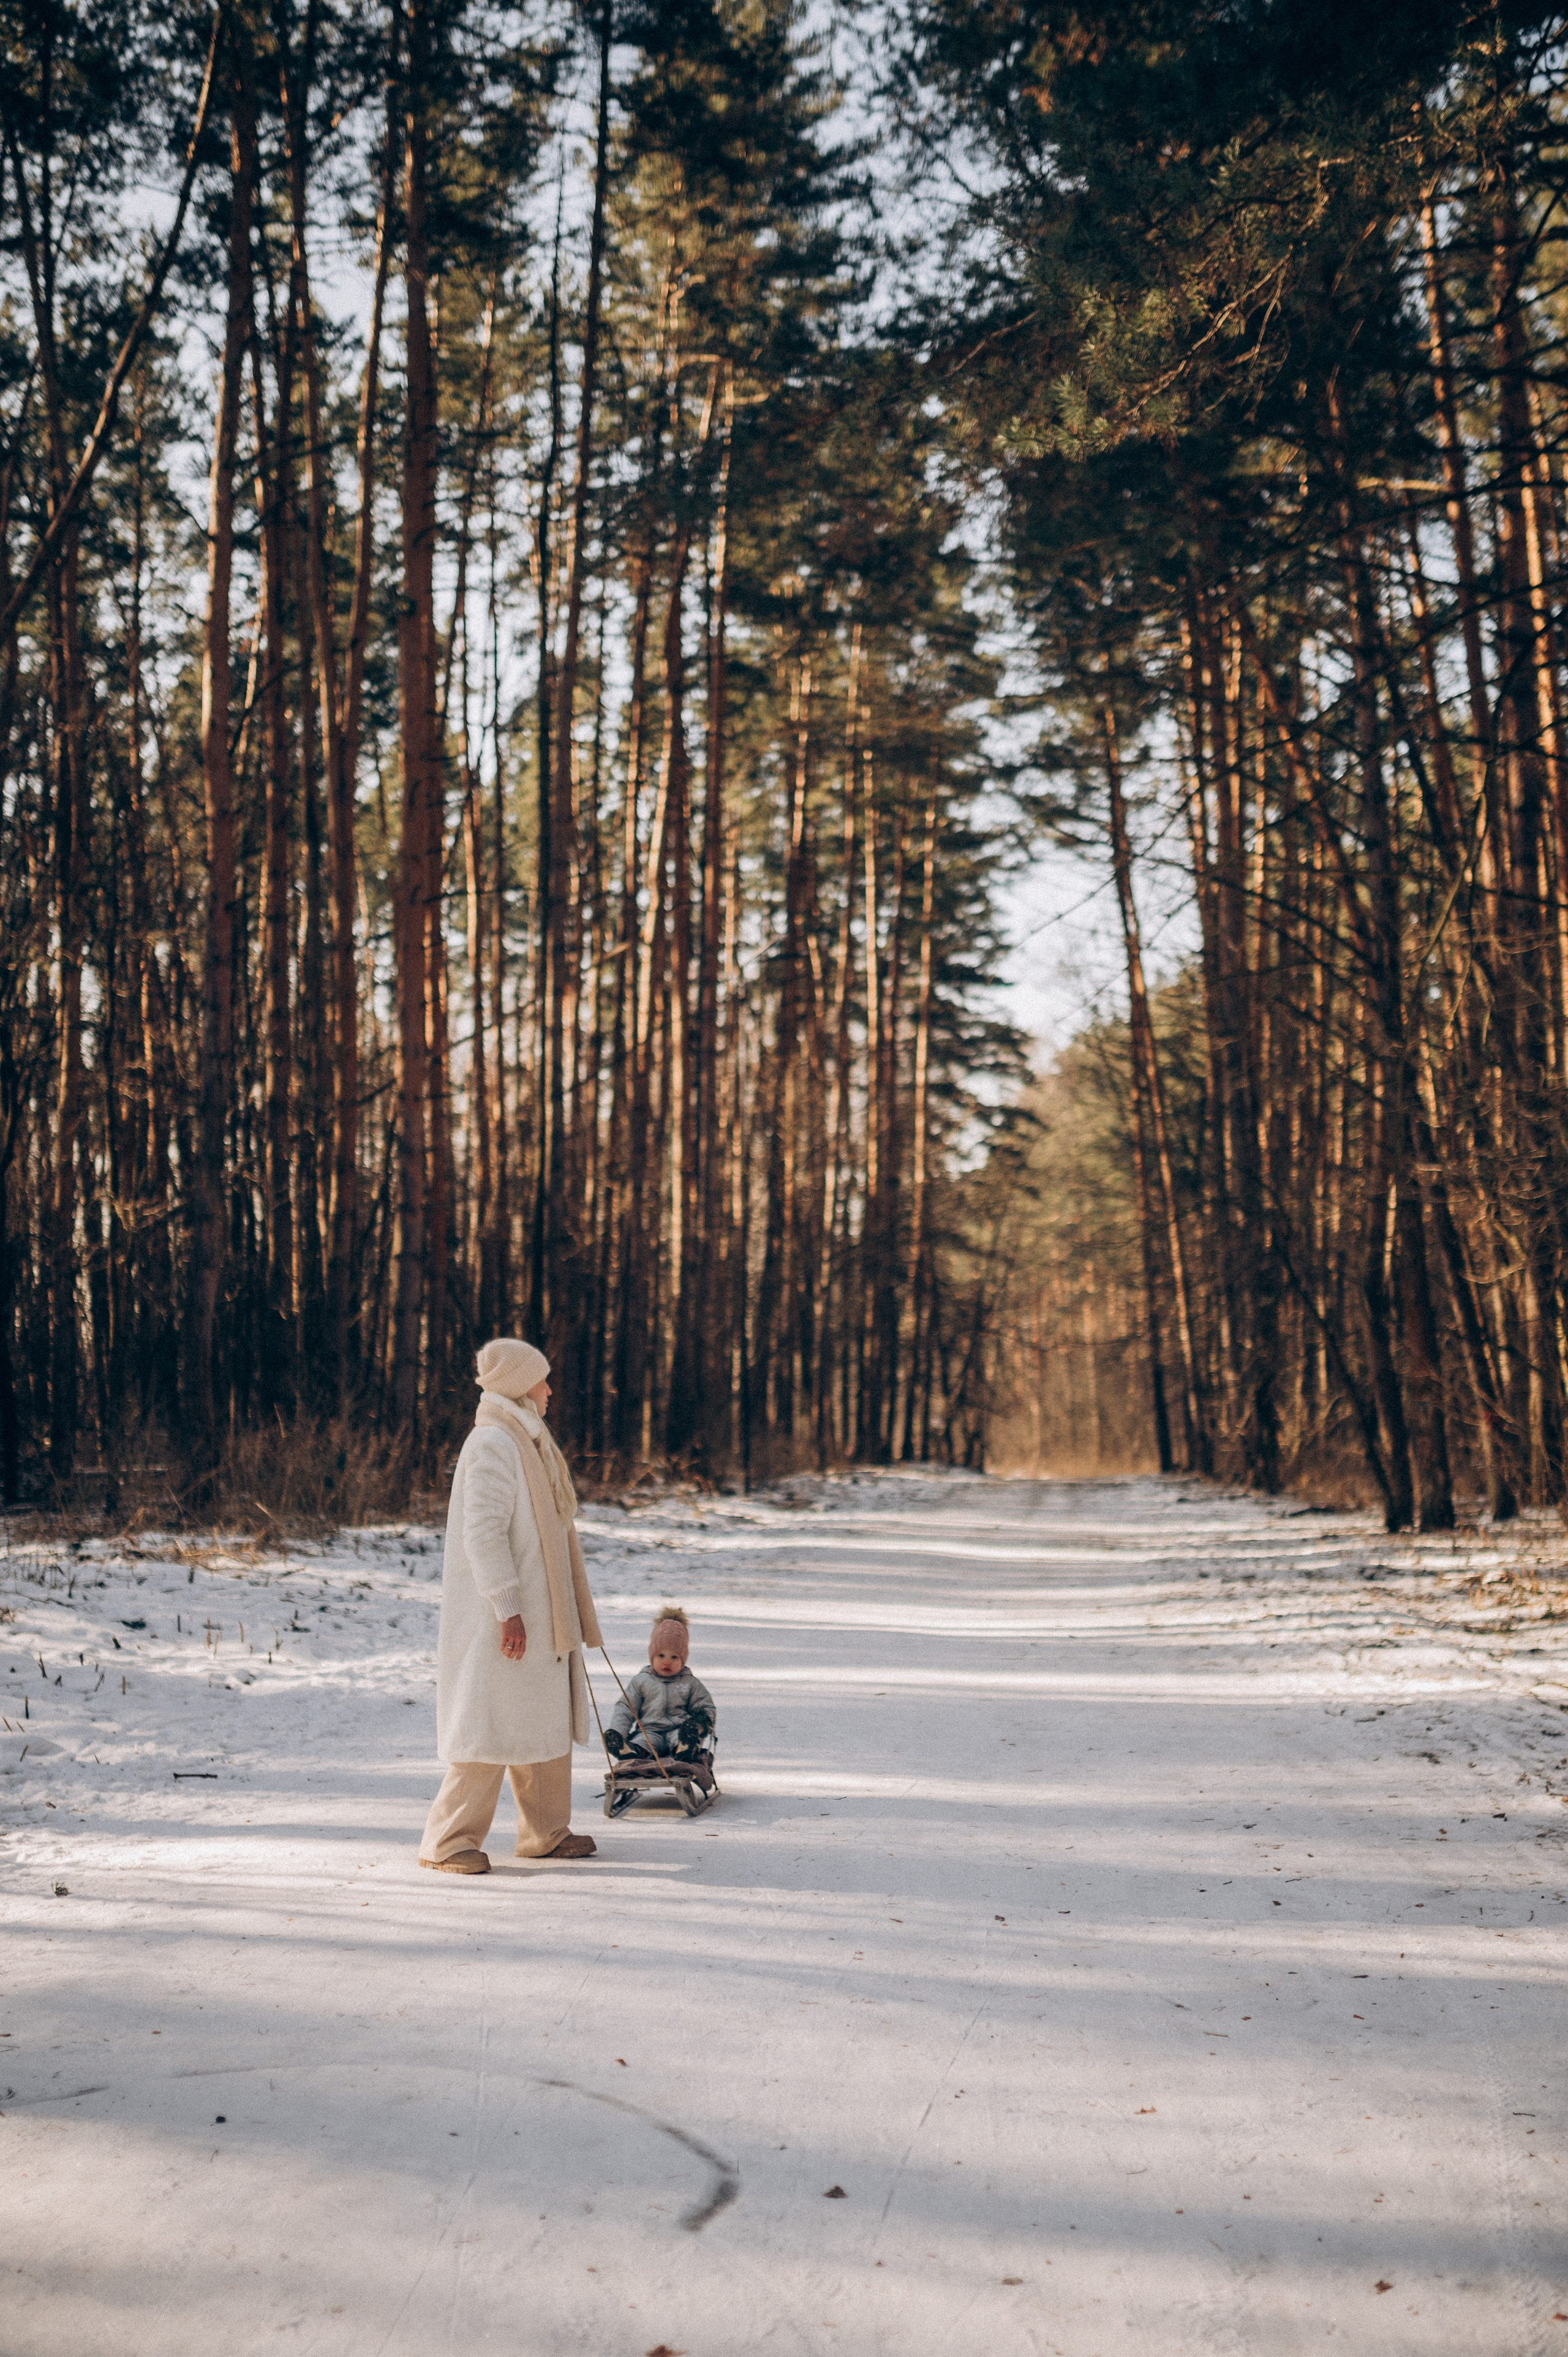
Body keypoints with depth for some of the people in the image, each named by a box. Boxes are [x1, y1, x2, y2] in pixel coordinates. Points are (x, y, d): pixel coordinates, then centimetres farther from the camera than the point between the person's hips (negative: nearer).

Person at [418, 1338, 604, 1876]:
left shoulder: (523, 1441, 15)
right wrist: (508, 1609, -25)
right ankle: (447, 1841, -1)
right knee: (493, 1725, -8)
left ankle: (546, 1831, 23)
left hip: (536, 1607, 10)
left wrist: (566, 1609, 23)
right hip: (504, 1615, -10)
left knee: (546, 1716, 14)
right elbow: (482, 1533, -22)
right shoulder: (493, 1444, -16)